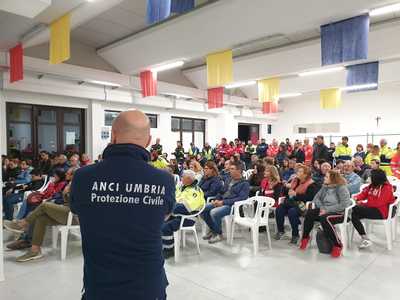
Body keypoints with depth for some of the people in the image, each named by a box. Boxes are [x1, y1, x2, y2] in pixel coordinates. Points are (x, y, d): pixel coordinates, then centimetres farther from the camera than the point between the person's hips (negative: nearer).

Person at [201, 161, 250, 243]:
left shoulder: (244, 184, -5)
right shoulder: (230, 180, 18)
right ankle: (213, 229, 11)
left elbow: (241, 198, -17)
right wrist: (216, 199, 2)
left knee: (214, 212, -31)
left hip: (232, 206, -8)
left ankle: (219, 234, -7)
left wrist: (224, 202, -21)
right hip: (221, 203, 8)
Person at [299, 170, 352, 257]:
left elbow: (344, 205, -20)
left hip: (339, 213, -6)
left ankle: (337, 245, -21)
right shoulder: (325, 187, 10)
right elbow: (316, 198, 10)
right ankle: (305, 237, -4)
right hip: (325, 211, 6)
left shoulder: (342, 188, -11)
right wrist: (322, 208, -10)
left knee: (324, 218, -36)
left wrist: (327, 209, -22)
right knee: (309, 213, -19)